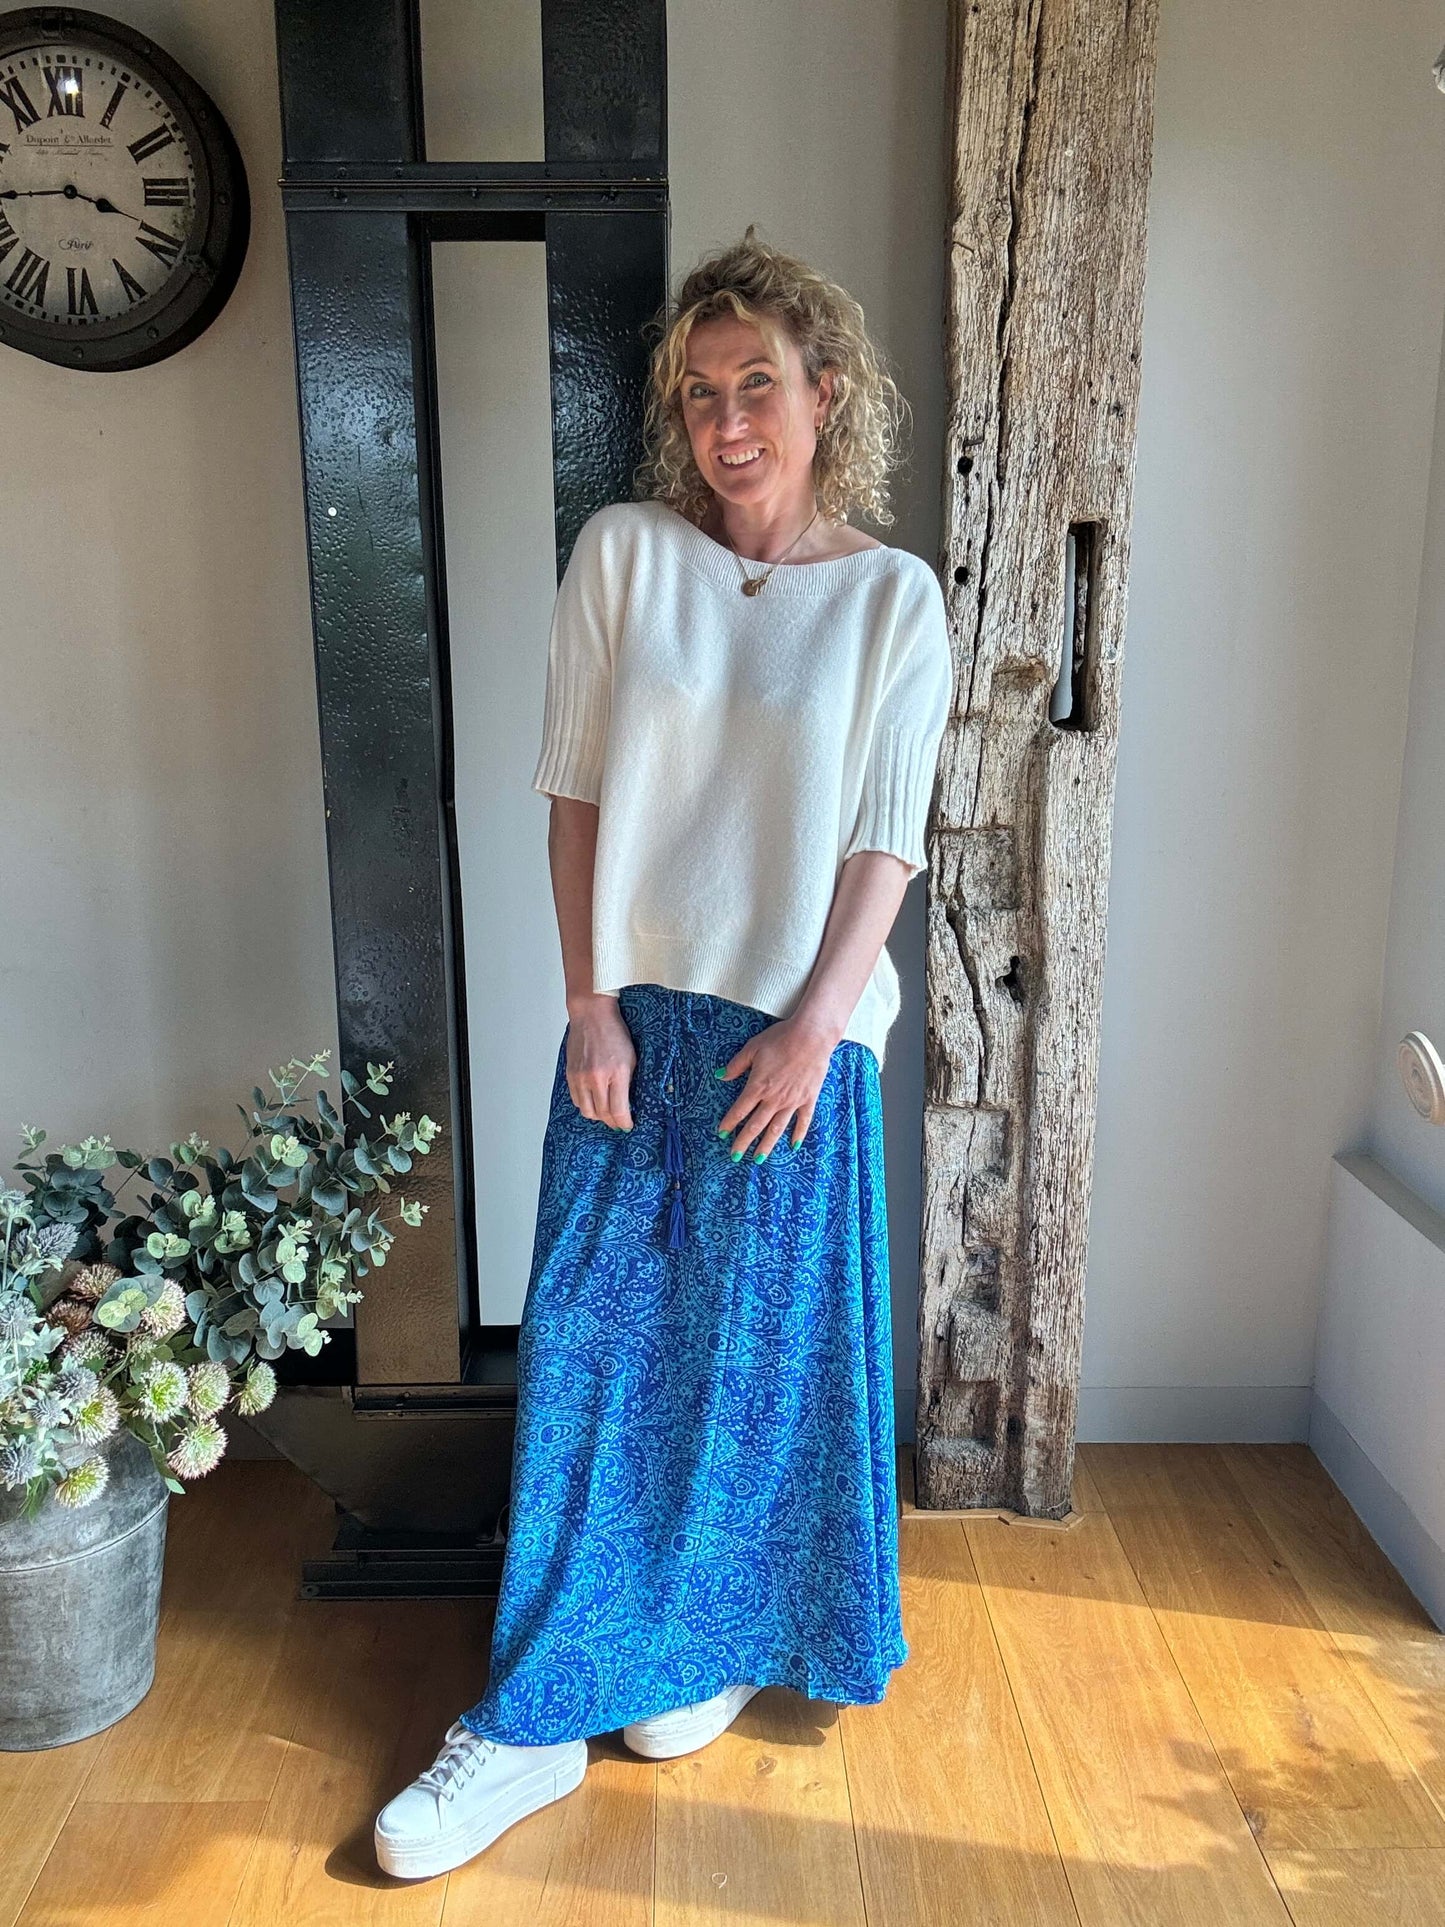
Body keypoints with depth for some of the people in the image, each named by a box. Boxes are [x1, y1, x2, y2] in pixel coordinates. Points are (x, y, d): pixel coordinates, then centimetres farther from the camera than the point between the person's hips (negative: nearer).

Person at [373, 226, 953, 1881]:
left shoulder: (894, 599, 0)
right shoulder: (624, 553, 1)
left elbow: (885, 841, -2)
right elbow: (575, 791, 0)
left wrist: (812, 1027, -10)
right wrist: (591, 1003, -5)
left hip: (797, 1031, -1)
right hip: (630, 1015, 1)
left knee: (763, 1346, 9)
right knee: (588, 1344, 4)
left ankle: (720, 1646, 33)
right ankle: (539, 1718, 18)